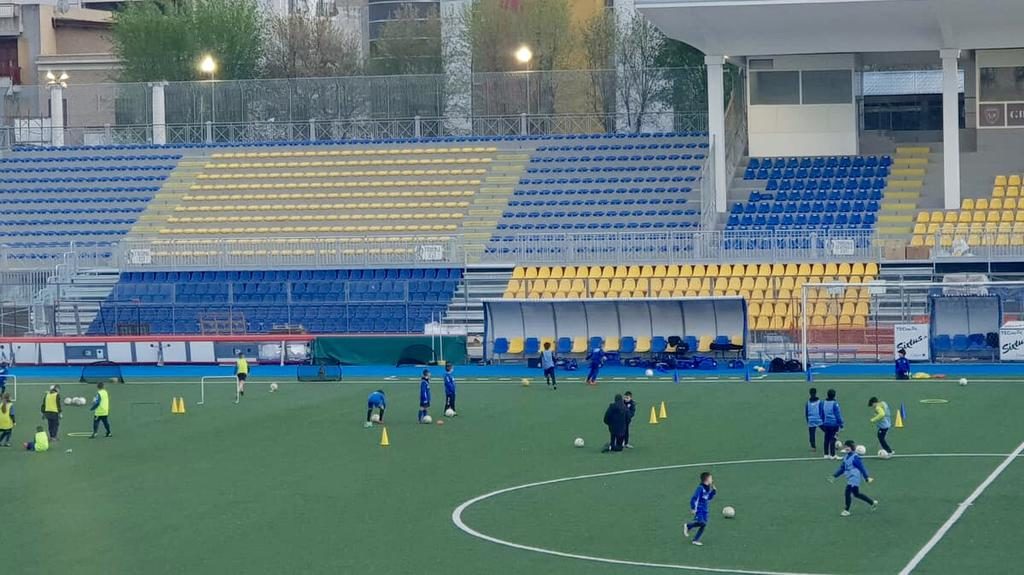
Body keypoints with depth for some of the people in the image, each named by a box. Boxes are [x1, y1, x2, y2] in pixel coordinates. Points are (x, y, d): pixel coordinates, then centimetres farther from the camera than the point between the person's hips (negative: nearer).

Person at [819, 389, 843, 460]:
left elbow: (822, 414, 13)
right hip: (834, 424, -5)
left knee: (827, 439, 11)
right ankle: (832, 455, -3)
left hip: (826, 424, 5)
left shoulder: (823, 403, 3)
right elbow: (838, 414, -9)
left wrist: (823, 422, 24)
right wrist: (841, 423, -2)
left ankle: (826, 454, 15)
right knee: (833, 439, -3)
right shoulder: (835, 403, -13)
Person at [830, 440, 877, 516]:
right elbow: (842, 468, 17)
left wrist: (867, 477, -17)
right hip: (850, 478, 9)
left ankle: (846, 510, 0)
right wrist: (834, 476, 14)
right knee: (856, 494, 17)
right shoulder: (845, 457, 9)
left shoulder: (855, 457, -16)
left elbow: (862, 467, -16)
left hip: (855, 478, -9)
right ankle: (873, 502, 32)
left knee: (848, 492, -11)